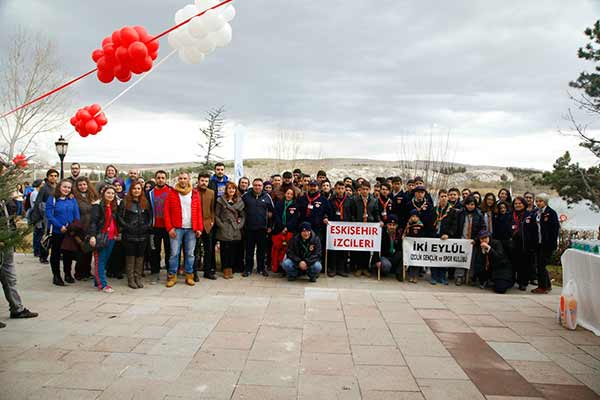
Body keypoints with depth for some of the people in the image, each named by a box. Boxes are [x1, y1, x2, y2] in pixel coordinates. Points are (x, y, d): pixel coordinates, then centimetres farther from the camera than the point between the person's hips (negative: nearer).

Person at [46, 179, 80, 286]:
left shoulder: (72, 200, 5)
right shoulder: (52, 199, -6)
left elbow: (76, 215, 3)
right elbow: (49, 215, -13)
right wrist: (60, 226, -19)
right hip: (57, 232, -3)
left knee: (69, 253, 12)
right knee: (56, 253, 7)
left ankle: (68, 274, 25)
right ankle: (56, 276, 18)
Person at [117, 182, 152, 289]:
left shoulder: (146, 203, 11)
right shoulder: (125, 202, 1)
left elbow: (150, 216, 14)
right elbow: (119, 216, -1)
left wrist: (148, 226, -1)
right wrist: (126, 226, -11)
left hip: (143, 235, 3)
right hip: (129, 235, -3)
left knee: (140, 256, 7)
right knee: (130, 256, 2)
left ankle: (138, 277, 17)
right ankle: (130, 279, 10)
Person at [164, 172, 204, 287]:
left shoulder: (195, 193, 8)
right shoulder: (172, 193, 3)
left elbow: (199, 212, 6)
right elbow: (167, 211, 1)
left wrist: (199, 228, -1)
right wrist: (169, 228, -7)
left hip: (191, 229, 1)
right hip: (177, 228, -1)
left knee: (190, 253, 6)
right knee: (174, 253, 0)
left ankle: (189, 276, 15)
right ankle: (172, 276, 10)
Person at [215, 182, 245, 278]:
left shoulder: (239, 201, 12)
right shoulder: (221, 201, 2)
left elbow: (243, 216, 15)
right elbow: (216, 215, 1)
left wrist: (240, 225, 3)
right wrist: (221, 225, -7)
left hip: (235, 231, 3)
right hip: (224, 231, -3)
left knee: (234, 251, 2)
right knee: (225, 250, -2)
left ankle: (231, 269, 13)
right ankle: (226, 270, 8)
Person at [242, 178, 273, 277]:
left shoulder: (267, 197, 2)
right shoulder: (246, 196, -1)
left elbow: (271, 210, 9)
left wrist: (269, 225, 7)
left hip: (262, 228, 1)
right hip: (249, 228, -1)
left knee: (262, 249, 9)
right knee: (249, 249, 6)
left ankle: (261, 268, 21)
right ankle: (248, 269, 15)